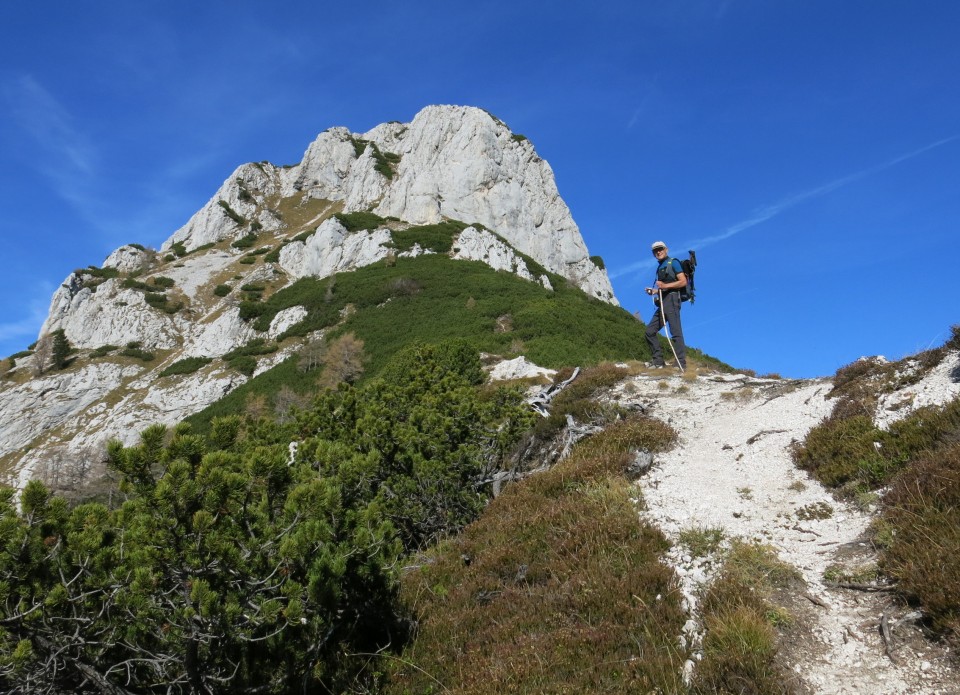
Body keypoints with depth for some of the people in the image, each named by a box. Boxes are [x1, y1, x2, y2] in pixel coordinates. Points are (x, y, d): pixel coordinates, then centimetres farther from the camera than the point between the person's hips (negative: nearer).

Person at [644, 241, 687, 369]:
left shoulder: (673, 263, 1)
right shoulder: (660, 268, 24)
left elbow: (683, 282, -9)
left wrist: (665, 286, -16)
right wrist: (654, 291, 11)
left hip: (671, 300, -9)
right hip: (662, 303, 9)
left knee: (675, 332, -14)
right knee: (650, 331, 6)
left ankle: (681, 364, -17)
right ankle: (658, 362, 7)